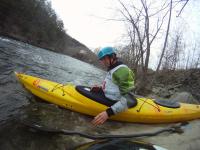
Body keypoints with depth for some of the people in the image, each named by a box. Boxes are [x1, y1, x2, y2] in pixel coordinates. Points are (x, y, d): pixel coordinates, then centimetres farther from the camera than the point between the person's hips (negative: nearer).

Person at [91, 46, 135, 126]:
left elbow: (128, 99, -25)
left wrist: (109, 112, -34)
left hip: (112, 103, -10)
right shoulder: (112, 69, 11)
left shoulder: (122, 70, -20)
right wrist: (100, 89, 4)